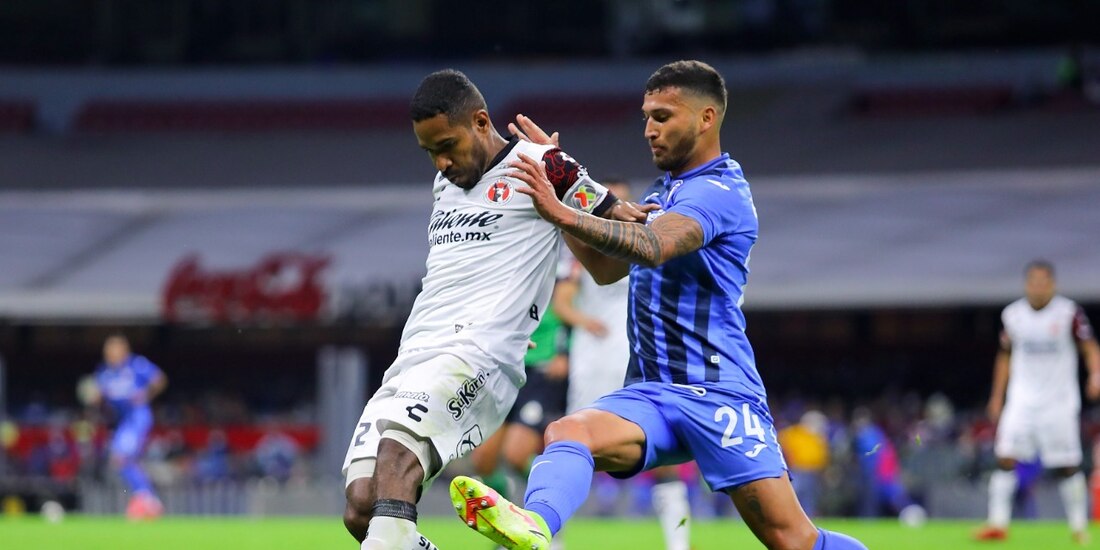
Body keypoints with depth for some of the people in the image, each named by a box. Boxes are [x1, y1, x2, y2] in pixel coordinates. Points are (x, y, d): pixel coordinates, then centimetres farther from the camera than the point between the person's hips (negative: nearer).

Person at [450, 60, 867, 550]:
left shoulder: (719, 191, -9)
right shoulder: (663, 193, 20)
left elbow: (654, 248, -27)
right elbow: (606, 267, 25)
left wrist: (561, 213, -37)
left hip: (717, 394, -6)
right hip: (651, 395, 6)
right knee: (569, 432, -27)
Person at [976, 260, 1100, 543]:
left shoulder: (1069, 312, -6)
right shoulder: (1013, 315, 3)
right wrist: (997, 397, 14)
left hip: (1059, 400, -2)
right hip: (1021, 399, 2)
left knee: (1067, 465, -1)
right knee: (1006, 458, -9)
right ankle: (998, 523, -4)